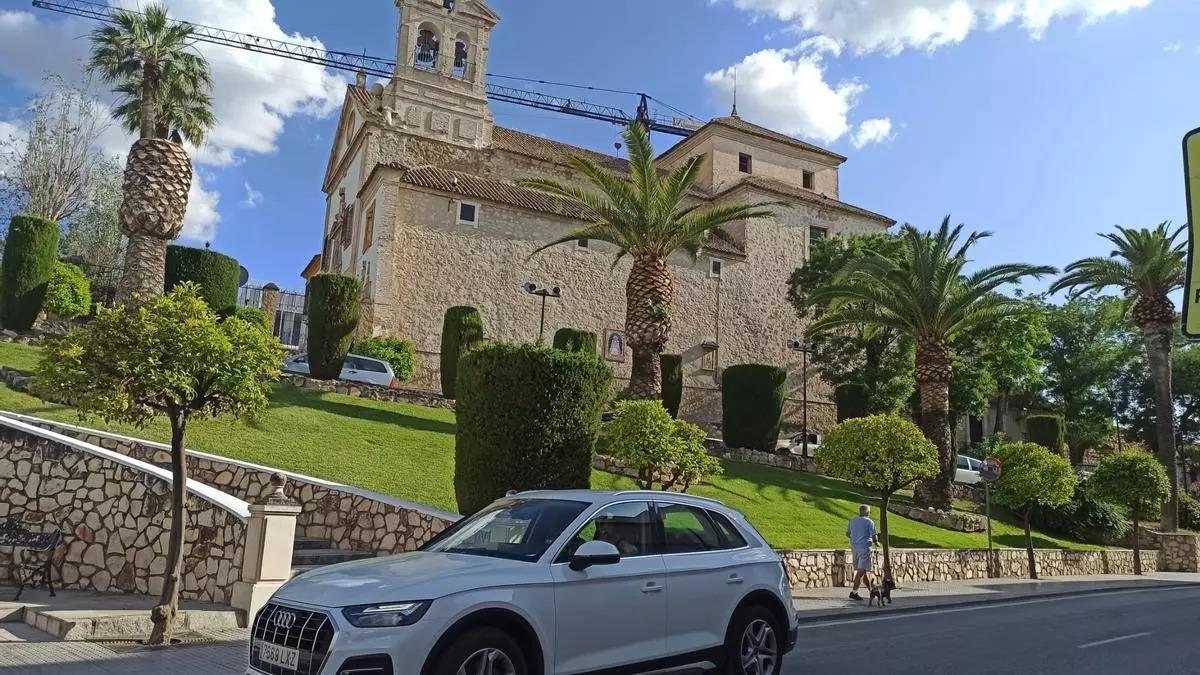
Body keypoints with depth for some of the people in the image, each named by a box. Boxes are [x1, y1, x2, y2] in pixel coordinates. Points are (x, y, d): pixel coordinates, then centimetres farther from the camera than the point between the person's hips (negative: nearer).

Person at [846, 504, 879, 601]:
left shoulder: (852, 521, 10)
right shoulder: (870, 522, -6)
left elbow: (847, 534, 23)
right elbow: (874, 538, -9)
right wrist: (876, 542, 14)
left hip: (854, 547, 7)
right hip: (865, 548, -6)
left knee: (865, 570, 17)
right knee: (862, 571, -7)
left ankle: (871, 590, 25)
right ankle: (853, 592, -14)